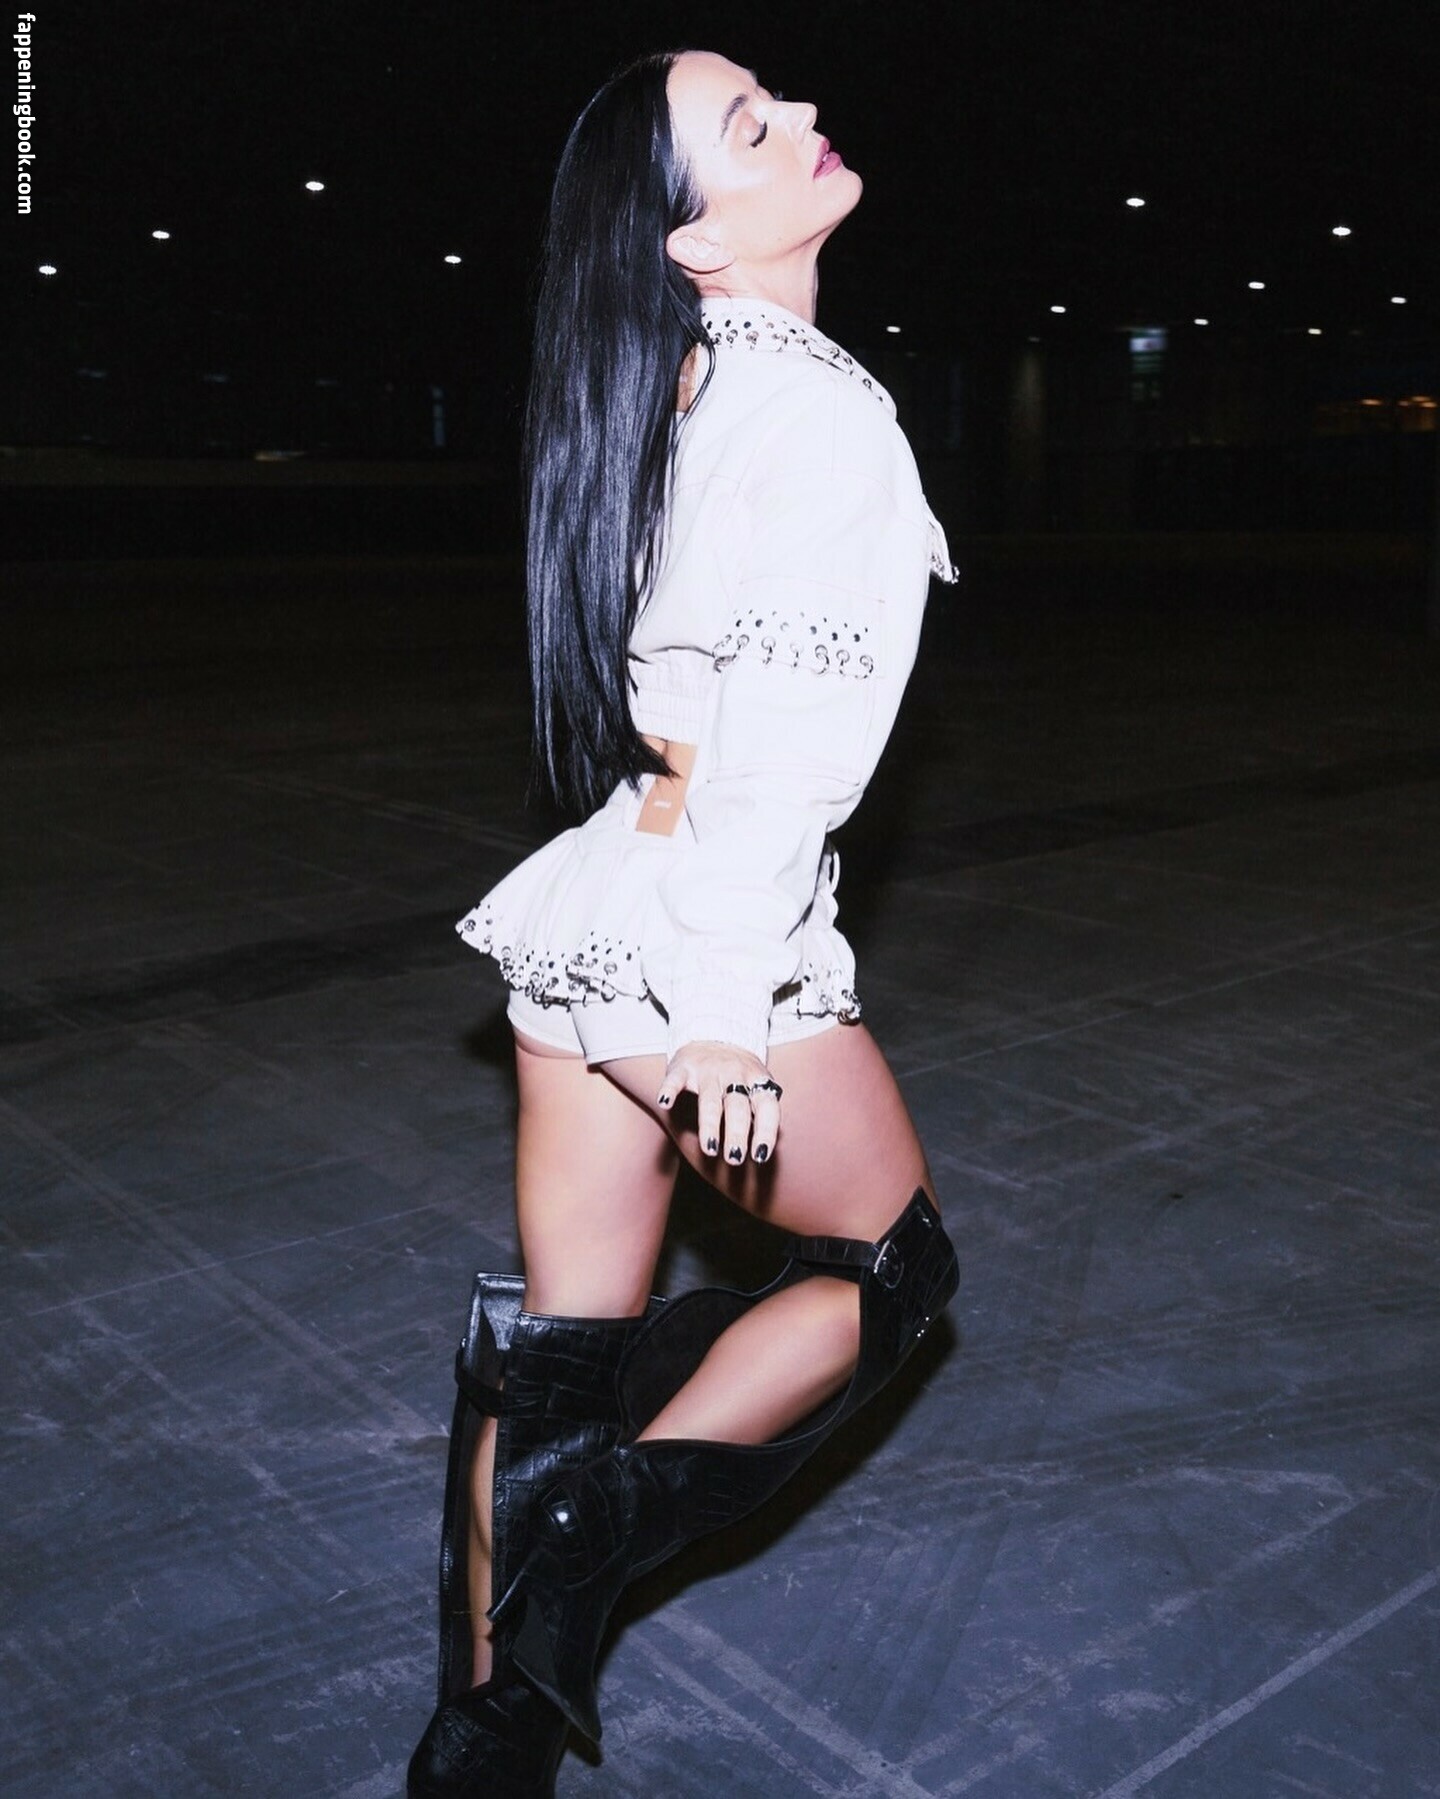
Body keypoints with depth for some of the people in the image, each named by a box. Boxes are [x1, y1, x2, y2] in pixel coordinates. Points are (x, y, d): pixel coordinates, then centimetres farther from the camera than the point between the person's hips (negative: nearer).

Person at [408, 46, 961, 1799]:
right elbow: (774, 751, -21)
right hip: (704, 951, -7)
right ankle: (590, 1519, 10)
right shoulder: (822, 410, -14)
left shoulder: (679, 389, 11)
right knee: (895, 1262, 17)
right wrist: (723, 1024, -21)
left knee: (559, 1341, 15)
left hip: (585, 928, 8)